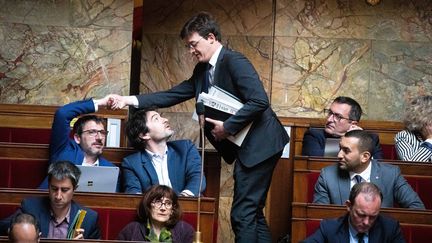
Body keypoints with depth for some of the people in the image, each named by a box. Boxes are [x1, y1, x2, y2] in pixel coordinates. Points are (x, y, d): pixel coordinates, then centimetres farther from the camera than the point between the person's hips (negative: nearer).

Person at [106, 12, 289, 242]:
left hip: (259, 143, -10)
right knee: (252, 212, 14)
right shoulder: (203, 70, 12)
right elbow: (173, 95, 10)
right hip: (246, 145, 10)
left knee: (243, 213, -9)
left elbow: (259, 101, -25)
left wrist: (228, 127, -21)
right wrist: (129, 100, 2)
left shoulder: (234, 61, -16)